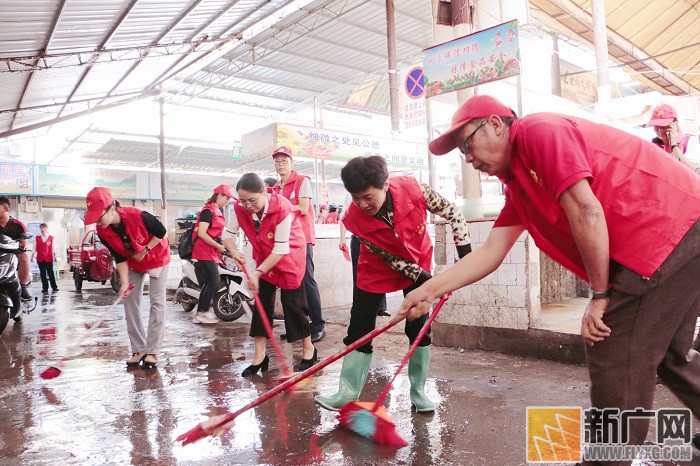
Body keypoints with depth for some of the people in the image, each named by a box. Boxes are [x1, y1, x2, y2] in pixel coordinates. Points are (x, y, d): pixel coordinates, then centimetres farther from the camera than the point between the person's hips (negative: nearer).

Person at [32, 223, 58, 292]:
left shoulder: (51, 238, 5)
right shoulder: (37, 238, 10)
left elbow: (53, 248, 5)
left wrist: (54, 256, -3)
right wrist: (32, 256, 4)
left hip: (49, 258, -2)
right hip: (40, 258, 2)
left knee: (50, 272, -4)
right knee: (42, 273, 5)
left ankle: (54, 287, 0)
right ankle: (45, 288, 9)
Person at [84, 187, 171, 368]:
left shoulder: (138, 216, -36)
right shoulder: (102, 231, -18)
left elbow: (161, 233, -19)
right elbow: (120, 258, -11)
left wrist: (144, 251, -20)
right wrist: (125, 284, -18)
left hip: (157, 257, -5)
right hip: (133, 263, 5)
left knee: (157, 302, -8)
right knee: (130, 300, 1)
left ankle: (152, 351, -3)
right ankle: (139, 350, 9)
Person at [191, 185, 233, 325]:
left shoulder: (217, 210, 15)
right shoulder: (208, 210, -13)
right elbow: (201, 233, -20)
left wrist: (221, 246, 10)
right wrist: (218, 246, -16)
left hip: (213, 251, 10)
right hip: (205, 250, -10)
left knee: (209, 282, 10)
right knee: (214, 282, -10)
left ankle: (200, 314, 16)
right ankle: (203, 312, -1)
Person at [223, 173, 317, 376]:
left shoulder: (282, 209, -32)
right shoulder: (240, 209, -16)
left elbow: (281, 250, -29)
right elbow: (228, 234, -5)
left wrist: (258, 273, -30)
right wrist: (234, 252, -27)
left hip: (290, 256, -5)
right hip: (264, 257, 5)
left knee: (292, 302, -3)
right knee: (261, 301, 2)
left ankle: (309, 349, 15)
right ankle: (259, 356, 9)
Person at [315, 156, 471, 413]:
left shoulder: (412, 189, -30)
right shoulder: (354, 219, -28)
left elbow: (452, 212, -13)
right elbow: (390, 258, -20)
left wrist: (466, 255, -17)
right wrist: (429, 282, -22)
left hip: (418, 264, 1)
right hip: (378, 269, 0)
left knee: (419, 328, -1)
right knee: (359, 329, -2)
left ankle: (418, 391, 14)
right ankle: (348, 392, 9)